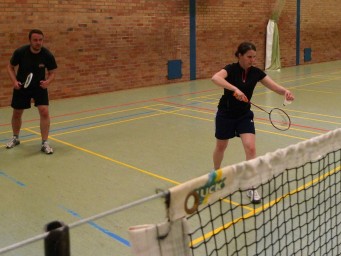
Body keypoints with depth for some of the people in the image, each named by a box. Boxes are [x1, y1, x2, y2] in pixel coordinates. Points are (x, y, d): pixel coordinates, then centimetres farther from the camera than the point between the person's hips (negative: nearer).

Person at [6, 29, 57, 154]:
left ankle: (44, 143, -5)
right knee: (17, 114, 12)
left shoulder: (47, 55, -20)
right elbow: (10, 67, -4)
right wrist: (14, 81, -20)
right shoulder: (20, 52, -20)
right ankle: (15, 138, 38)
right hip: (21, 86, 1)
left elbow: (52, 72, -6)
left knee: (44, 112, -17)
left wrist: (48, 81, -27)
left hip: (40, 86, -1)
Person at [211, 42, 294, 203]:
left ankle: (251, 188, -3)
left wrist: (285, 92, -35)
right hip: (225, 115, -3)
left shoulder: (256, 72, -7)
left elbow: (275, 87, -13)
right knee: (221, 147, 15)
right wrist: (235, 89, -52)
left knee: (251, 148, -13)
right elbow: (215, 78, -40)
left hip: (244, 115, 3)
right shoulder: (231, 69, -19)